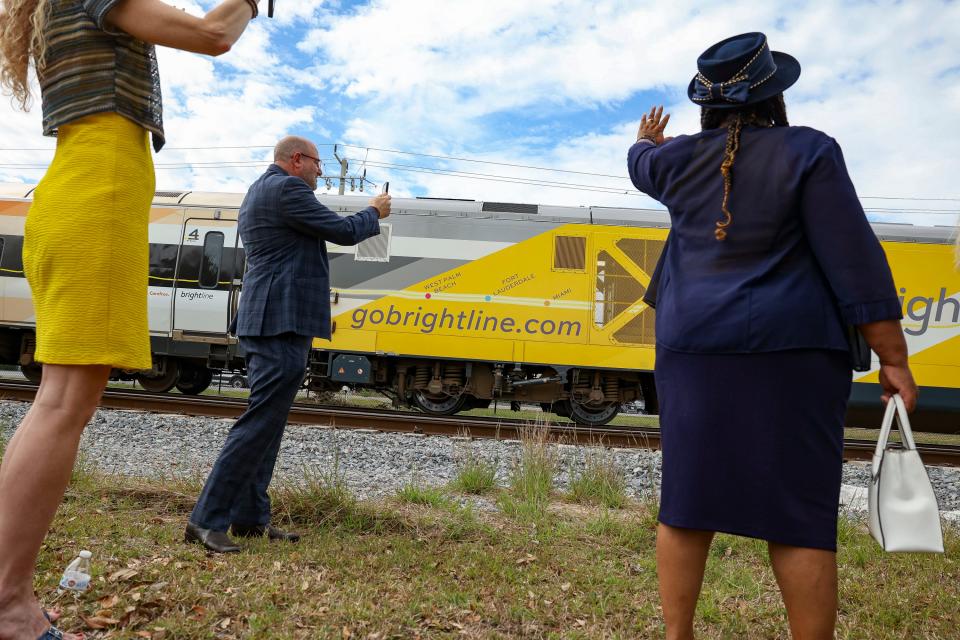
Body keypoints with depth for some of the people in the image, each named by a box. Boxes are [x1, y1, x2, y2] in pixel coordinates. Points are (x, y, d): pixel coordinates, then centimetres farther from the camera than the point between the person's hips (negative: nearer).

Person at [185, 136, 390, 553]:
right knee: (261, 421, -9)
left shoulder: (259, 191, 22)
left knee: (268, 420, 12)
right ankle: (206, 520, -5)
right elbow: (343, 231, -8)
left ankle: (249, 516, 16)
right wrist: (374, 213, 11)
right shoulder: (286, 187, -11)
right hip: (285, 321, -11)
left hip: (267, 321, 11)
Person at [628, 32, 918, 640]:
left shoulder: (679, 158, 5)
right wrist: (895, 359, -5)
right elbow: (855, 263, -9)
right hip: (790, 350, -3)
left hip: (695, 350, 3)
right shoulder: (809, 152, -6)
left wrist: (647, 138, 52)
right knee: (797, 509, 2)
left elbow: (640, 163, 29)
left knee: (689, 498, 8)